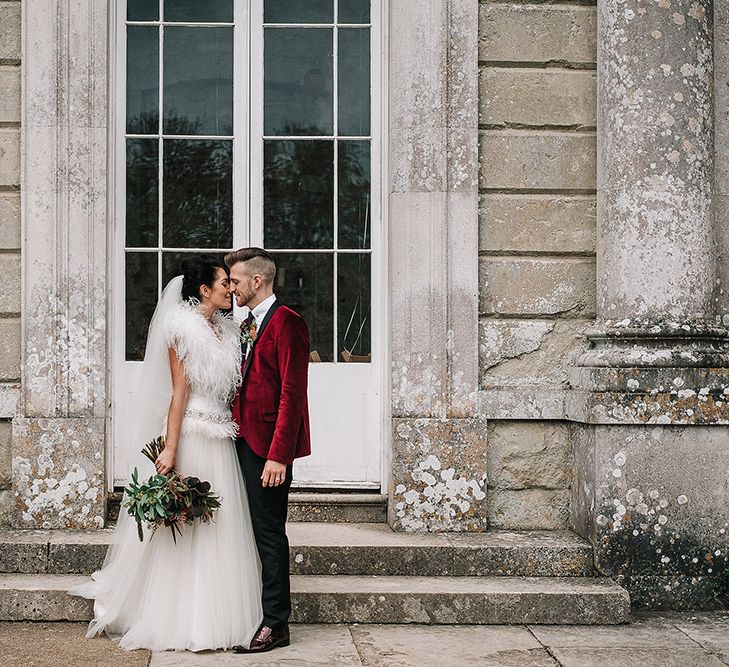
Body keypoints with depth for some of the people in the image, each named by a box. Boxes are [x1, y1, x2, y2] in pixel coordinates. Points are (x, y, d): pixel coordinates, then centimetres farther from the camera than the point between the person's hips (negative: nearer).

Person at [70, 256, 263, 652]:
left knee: (217, 526, 11)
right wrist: (171, 448, -17)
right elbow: (179, 392, -14)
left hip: (220, 440, 8)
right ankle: (182, 622, 9)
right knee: (183, 526, 0)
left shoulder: (225, 330, 13)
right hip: (191, 435, -8)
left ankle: (216, 617, 20)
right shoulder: (183, 328, -9)